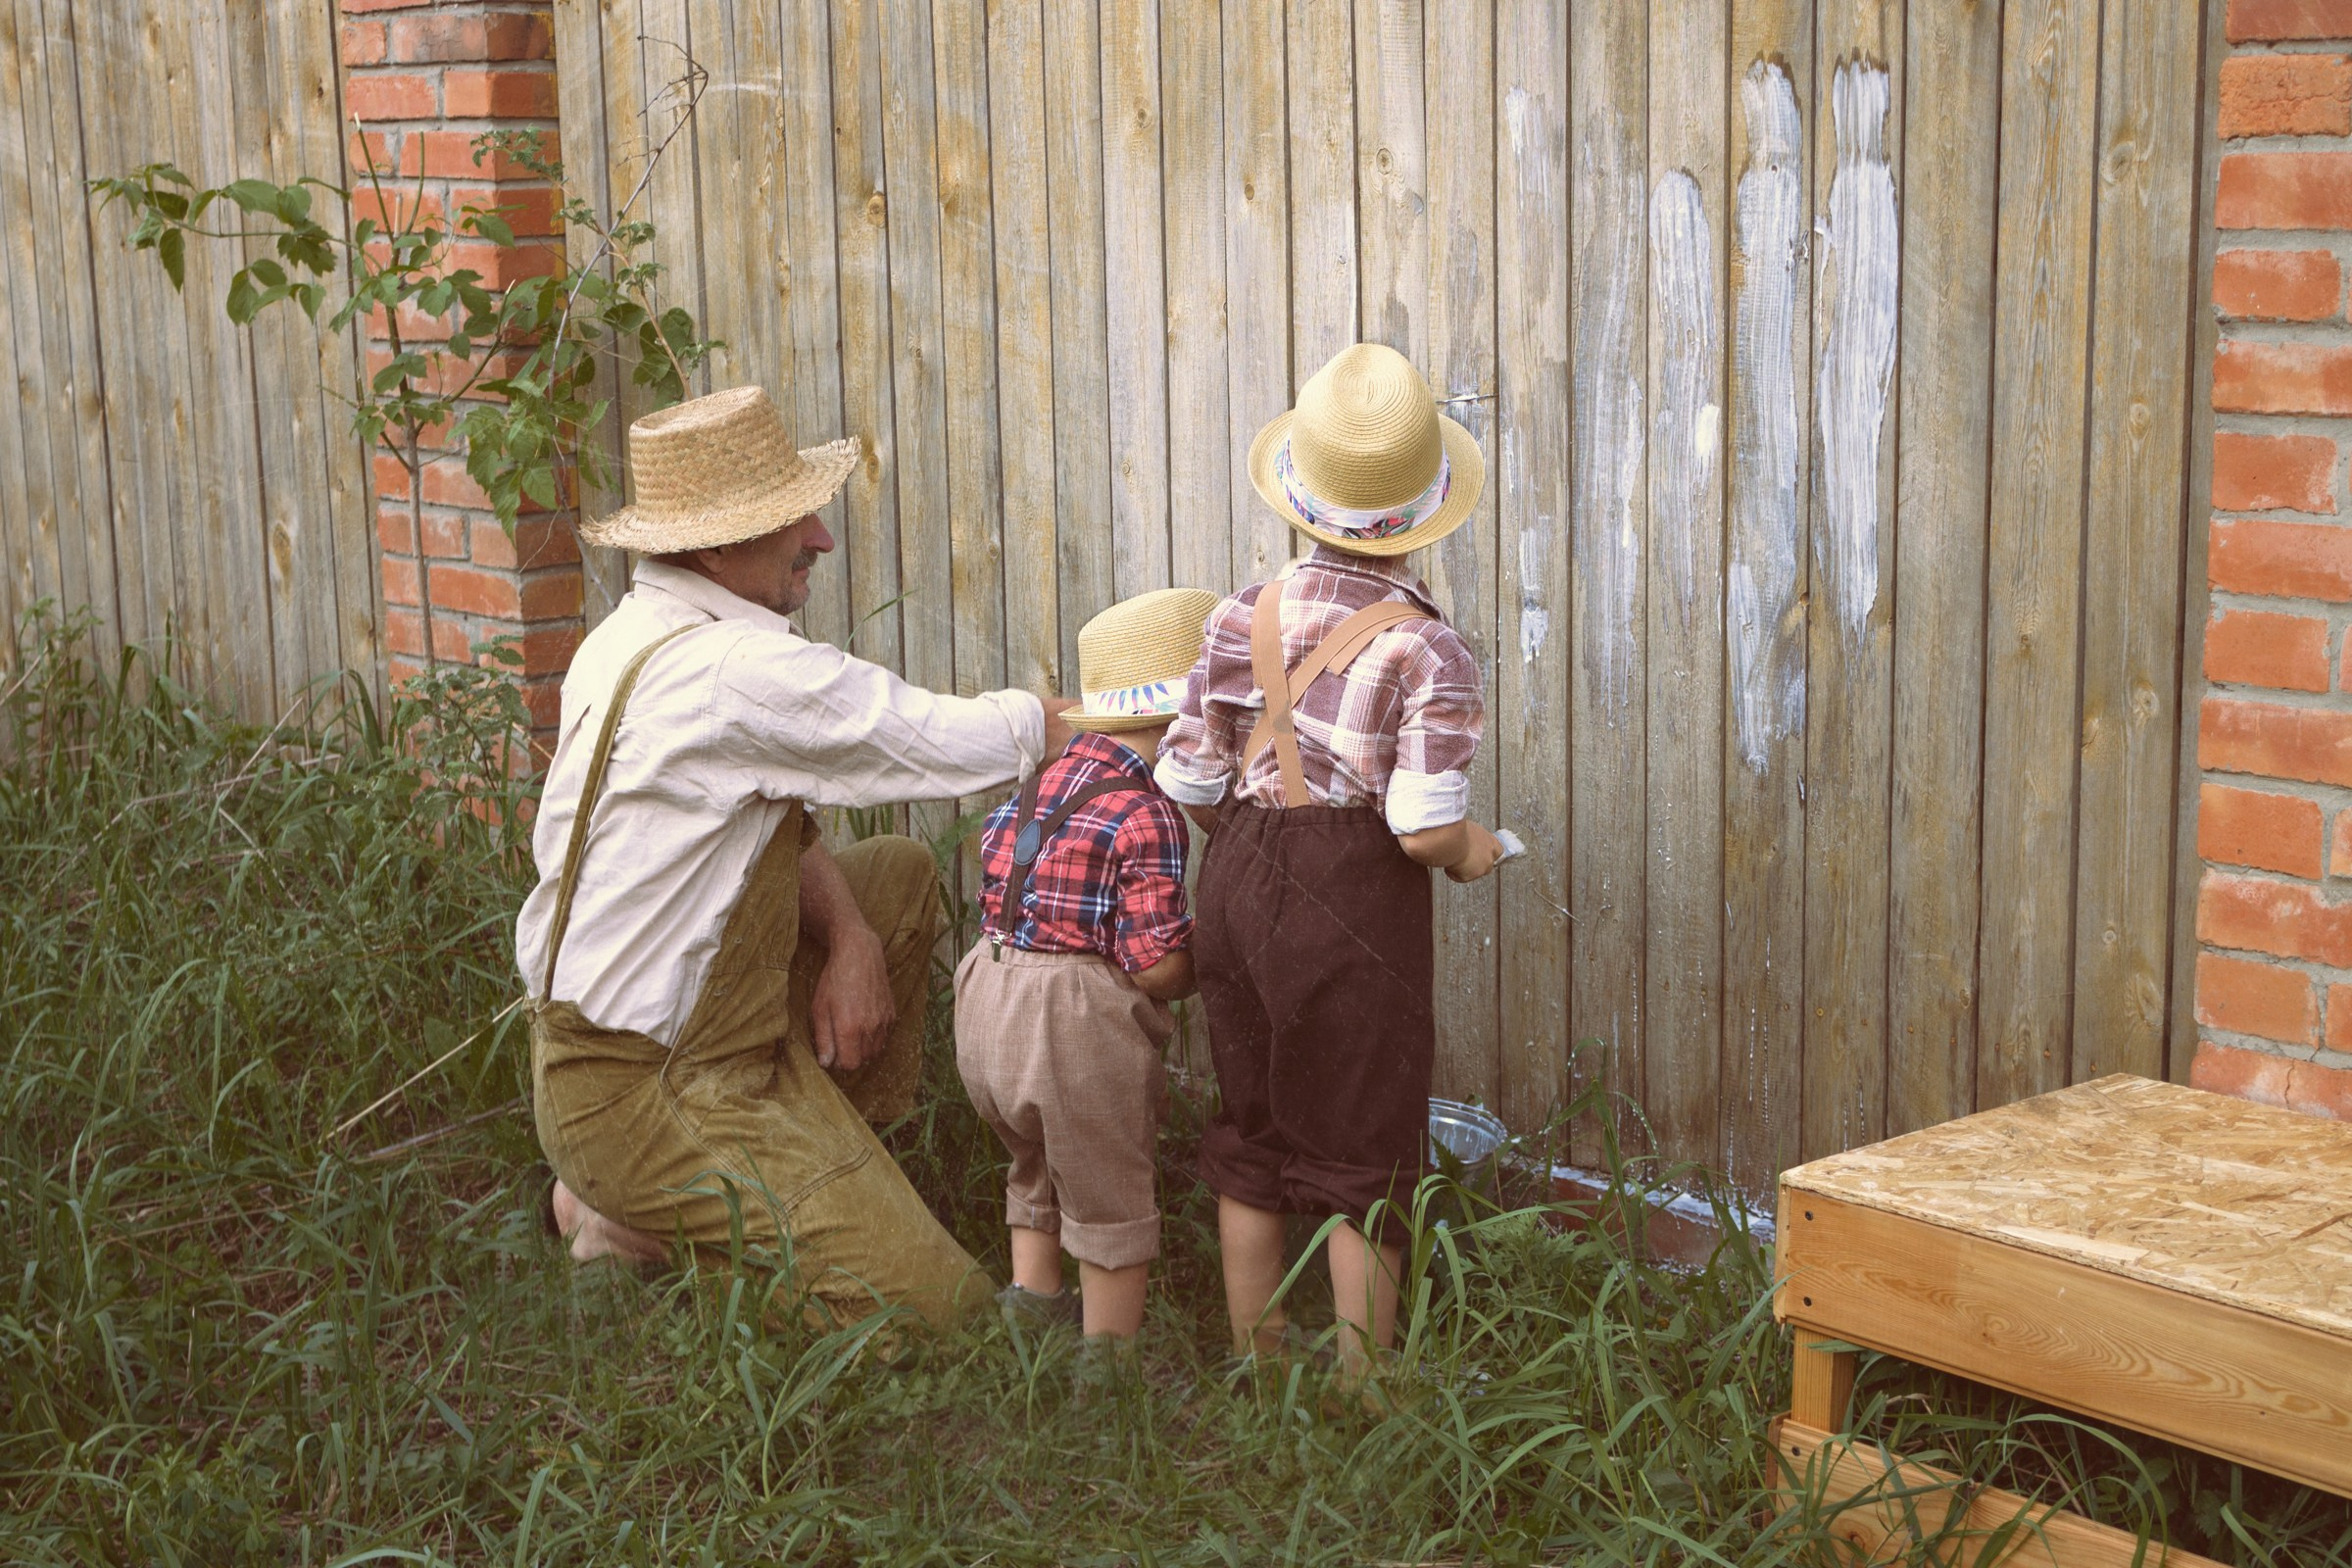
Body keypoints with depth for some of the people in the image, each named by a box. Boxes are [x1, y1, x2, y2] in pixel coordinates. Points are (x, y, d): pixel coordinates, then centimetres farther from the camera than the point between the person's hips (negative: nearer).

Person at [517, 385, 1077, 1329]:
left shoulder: (640, 637, 5)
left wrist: (851, 935, -3)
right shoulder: (737, 674, -26)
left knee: (902, 877, 23)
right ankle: (639, 1221, 1)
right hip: (642, 1097, -10)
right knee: (938, 1308, -11)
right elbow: (968, 741, -18)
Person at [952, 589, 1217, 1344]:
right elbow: (1158, 969, -20)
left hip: (988, 1011, 7)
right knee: (1112, 1211, 12)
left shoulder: (1033, 786, 6)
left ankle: (1030, 1303, 37)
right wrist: (1209, 954, 0)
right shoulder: (1147, 816, -18)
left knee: (1037, 1174, 31)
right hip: (1079, 1029, -7)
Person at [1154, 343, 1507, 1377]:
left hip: (1236, 884, 5)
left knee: (1251, 1136, 18)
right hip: (1355, 903, -5)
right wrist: (1470, 857, 1)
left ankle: (1256, 1367, 29)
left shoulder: (1242, 619, -1)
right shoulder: (1426, 650, -14)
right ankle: (1362, 1387, 15)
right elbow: (1426, 829, -21)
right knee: (1363, 1150, 8)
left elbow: (1186, 783, 2)